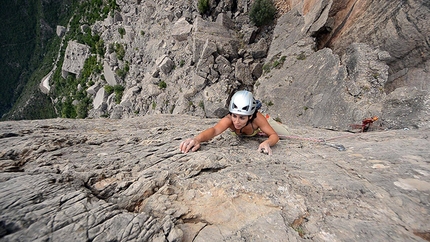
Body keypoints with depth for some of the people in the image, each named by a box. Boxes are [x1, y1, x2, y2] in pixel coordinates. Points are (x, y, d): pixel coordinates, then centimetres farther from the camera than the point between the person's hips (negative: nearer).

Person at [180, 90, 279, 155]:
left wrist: (267, 142, -67)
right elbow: (215, 129, -67)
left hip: (256, 127, -1)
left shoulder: (257, 118, -48)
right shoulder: (229, 119, -49)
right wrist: (197, 139, -87)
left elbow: (274, 136, -43)